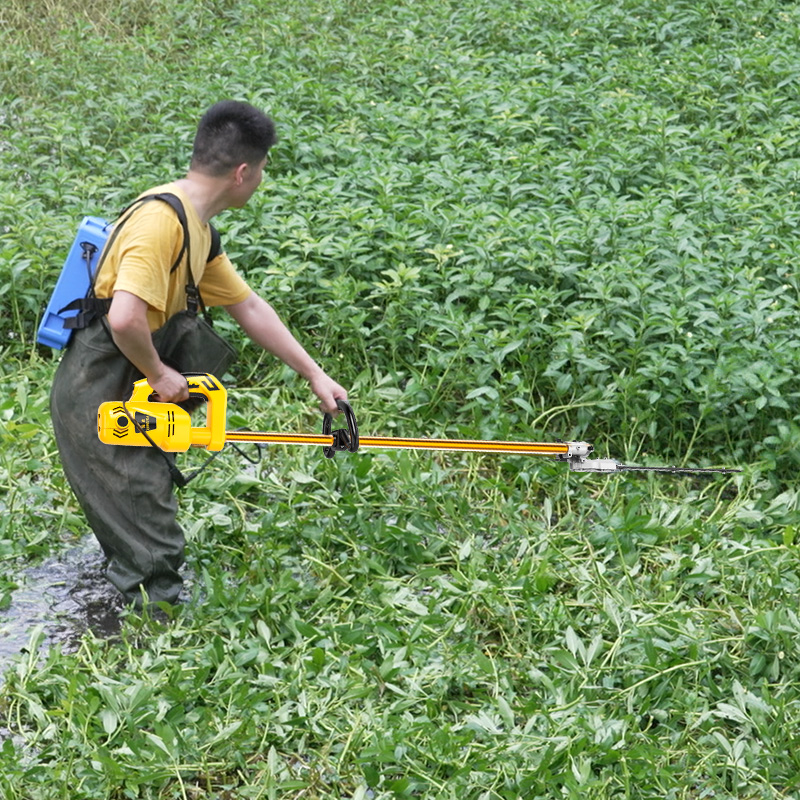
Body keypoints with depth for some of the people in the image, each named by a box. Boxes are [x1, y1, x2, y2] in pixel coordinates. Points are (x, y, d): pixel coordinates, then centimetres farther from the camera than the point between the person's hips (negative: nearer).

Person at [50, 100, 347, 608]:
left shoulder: (197, 226, 10)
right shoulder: (162, 219, -23)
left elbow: (249, 307, 17)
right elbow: (124, 318, -34)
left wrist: (315, 375, 18)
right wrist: (159, 374, -16)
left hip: (129, 390, 10)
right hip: (98, 392, -10)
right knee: (150, 545, -2)